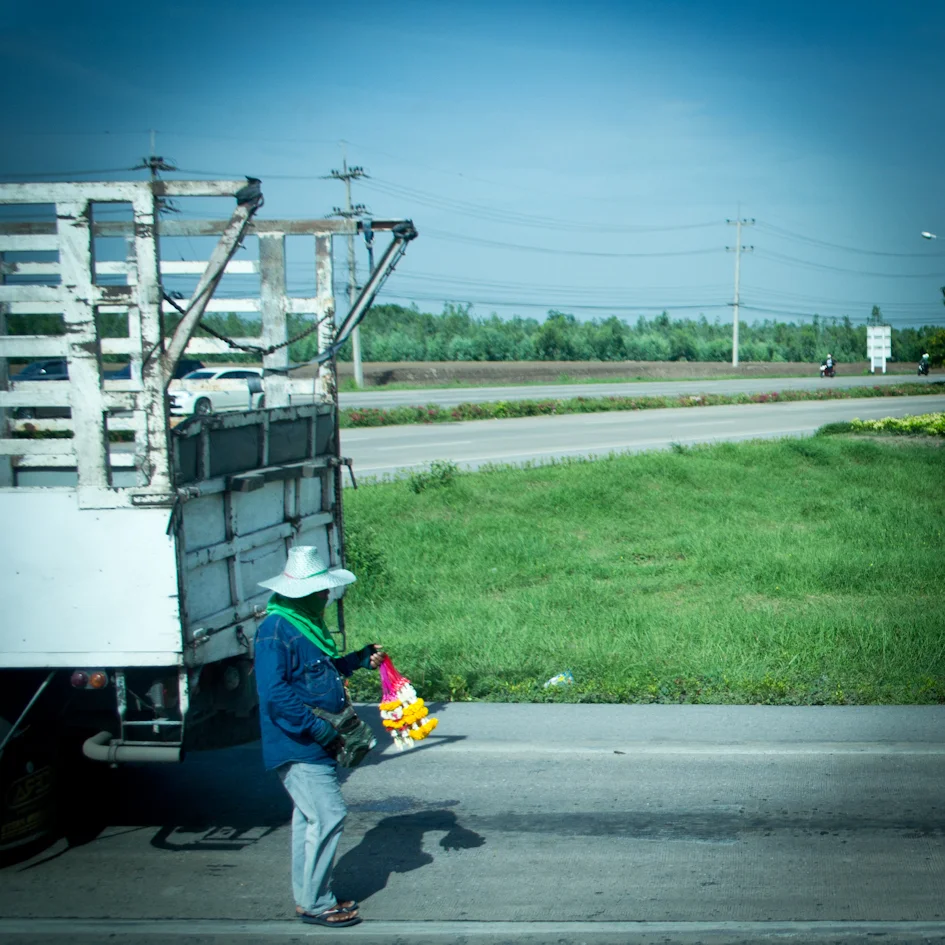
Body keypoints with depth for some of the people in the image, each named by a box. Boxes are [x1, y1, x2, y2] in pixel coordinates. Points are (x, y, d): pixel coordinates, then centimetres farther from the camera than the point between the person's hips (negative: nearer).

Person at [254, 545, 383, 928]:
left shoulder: (307, 624, 12)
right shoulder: (275, 630, -19)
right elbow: (274, 692, -26)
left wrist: (360, 659, 11)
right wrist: (320, 728, -25)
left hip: (317, 744, 10)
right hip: (297, 745, -10)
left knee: (310, 817, 17)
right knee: (327, 814, -9)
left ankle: (308, 896, 28)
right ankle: (316, 903, 2)